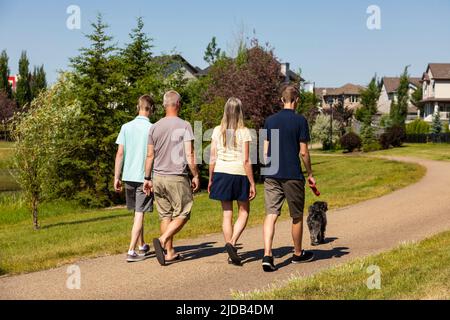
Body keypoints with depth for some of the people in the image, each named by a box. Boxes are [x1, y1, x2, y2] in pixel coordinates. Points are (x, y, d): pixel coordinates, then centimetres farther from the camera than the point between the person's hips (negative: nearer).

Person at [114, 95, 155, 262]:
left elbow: (120, 153, 1)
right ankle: (131, 251, -5)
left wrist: (116, 177, 6)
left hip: (129, 176, 4)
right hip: (145, 177, -4)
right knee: (140, 214, -1)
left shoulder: (126, 127, 2)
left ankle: (142, 246, 30)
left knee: (138, 212, 17)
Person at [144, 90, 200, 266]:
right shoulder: (184, 126, -7)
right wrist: (196, 175, -1)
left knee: (165, 215, 10)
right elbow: (189, 155, -11)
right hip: (177, 178, -5)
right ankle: (162, 240, -14)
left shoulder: (154, 127, 6)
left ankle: (170, 253, 12)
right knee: (182, 214, 5)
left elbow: (150, 156, 8)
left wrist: (147, 178, 15)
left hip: (158, 178, 5)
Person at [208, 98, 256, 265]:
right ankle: (232, 243, -8)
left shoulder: (217, 131, 1)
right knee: (244, 212, 13)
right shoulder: (244, 132, -8)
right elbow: (246, 161, -10)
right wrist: (252, 183, -5)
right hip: (239, 174, -3)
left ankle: (232, 254, 13)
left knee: (227, 214, 10)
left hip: (221, 174, 3)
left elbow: (212, 158, 2)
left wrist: (211, 179, 12)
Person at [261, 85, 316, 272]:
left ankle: (267, 255, -16)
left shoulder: (270, 120, 6)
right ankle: (298, 254, 27)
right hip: (293, 175, -3)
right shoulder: (300, 121, -6)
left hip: (272, 175, 3)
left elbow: (265, 150, 8)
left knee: (271, 214, -1)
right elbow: (303, 152, -6)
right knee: (297, 216, 12)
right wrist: (310, 174, 6)